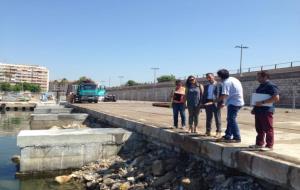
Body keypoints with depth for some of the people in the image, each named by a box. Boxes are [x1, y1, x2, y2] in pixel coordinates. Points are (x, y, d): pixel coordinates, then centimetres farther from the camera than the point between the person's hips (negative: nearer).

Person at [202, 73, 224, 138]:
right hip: (208, 104, 5)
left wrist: (221, 103, -14)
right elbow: (204, 95, 17)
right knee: (208, 118, 9)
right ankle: (208, 131, 15)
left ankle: (218, 132, 6)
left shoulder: (219, 85, 1)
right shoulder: (206, 86, 17)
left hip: (216, 103, -5)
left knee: (217, 118, 0)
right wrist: (203, 103, 8)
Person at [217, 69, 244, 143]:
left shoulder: (226, 82, -14)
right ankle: (227, 136, 22)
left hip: (233, 103, -10)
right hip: (238, 102, 10)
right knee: (230, 119, 15)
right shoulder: (233, 79, 16)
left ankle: (237, 138, -7)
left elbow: (224, 95, -23)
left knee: (232, 119, -7)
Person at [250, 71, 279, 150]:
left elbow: (276, 98, -22)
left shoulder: (271, 86, -12)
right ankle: (259, 143, 24)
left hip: (266, 111, -9)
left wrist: (262, 102, -24)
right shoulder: (261, 86, 18)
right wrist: (254, 108, 19)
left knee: (268, 129, -2)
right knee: (259, 128, 14)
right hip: (258, 111, 9)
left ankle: (269, 145, 6)